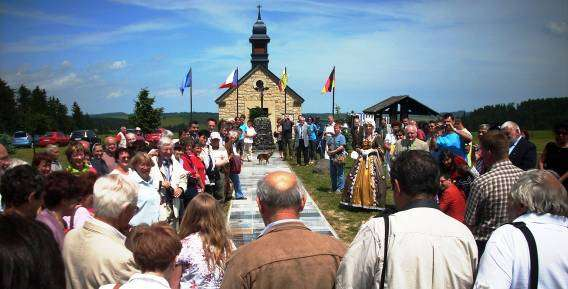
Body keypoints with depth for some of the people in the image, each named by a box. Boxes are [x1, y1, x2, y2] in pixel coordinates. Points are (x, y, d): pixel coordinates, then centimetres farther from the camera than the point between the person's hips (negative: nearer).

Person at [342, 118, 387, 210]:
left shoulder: (377, 136, -2)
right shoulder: (362, 136, 11)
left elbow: (380, 150, -6)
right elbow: (357, 147, 17)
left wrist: (370, 151, -15)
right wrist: (360, 151, -3)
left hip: (373, 161, -4)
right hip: (361, 160, 4)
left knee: (371, 181, -7)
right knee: (358, 180, 2)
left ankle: (372, 202, 2)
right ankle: (358, 201, 12)